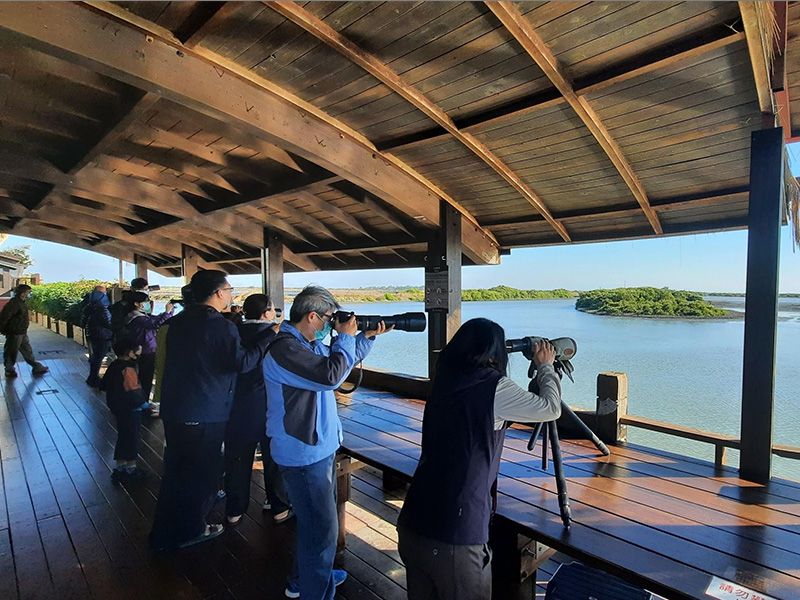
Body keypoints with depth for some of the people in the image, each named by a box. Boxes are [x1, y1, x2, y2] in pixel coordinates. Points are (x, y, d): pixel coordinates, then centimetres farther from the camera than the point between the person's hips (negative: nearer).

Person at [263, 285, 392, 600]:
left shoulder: (311, 344, 6)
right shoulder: (285, 348, -25)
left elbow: (341, 361, 21)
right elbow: (331, 375, -35)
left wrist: (366, 337, 10)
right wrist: (345, 337, -20)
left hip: (320, 447, 11)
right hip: (304, 453, -11)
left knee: (316, 520, 26)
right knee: (322, 529, 2)